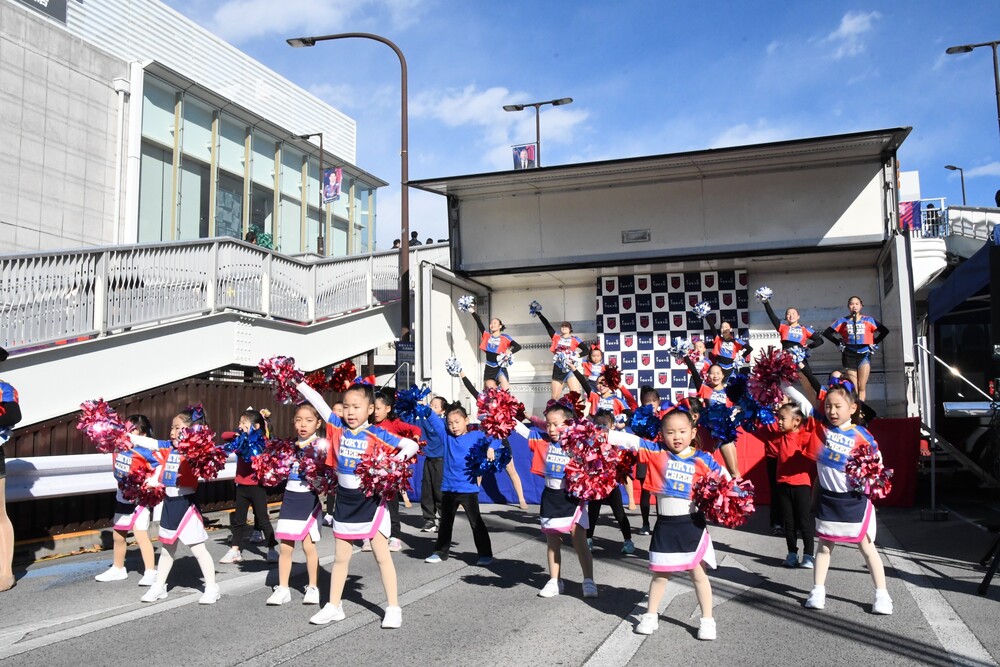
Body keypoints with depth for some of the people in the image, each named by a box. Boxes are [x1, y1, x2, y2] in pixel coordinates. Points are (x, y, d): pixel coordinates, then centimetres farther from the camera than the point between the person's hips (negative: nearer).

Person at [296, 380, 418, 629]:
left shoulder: (377, 434, -13)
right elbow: (318, 401, -1)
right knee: (340, 557, 15)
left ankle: (393, 608, 11)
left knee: (382, 556, 3)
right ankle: (334, 606, 27)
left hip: (370, 501, -4)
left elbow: (411, 445, -15)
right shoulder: (338, 427, -2)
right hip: (345, 500, 4)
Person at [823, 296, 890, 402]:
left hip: (864, 354, -1)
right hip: (849, 355, 1)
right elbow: (827, 333, 7)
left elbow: (885, 331, 5)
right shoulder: (843, 321, 7)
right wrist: (839, 343, 1)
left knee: (862, 387, -6)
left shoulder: (868, 320, 6)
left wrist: (874, 343, 1)